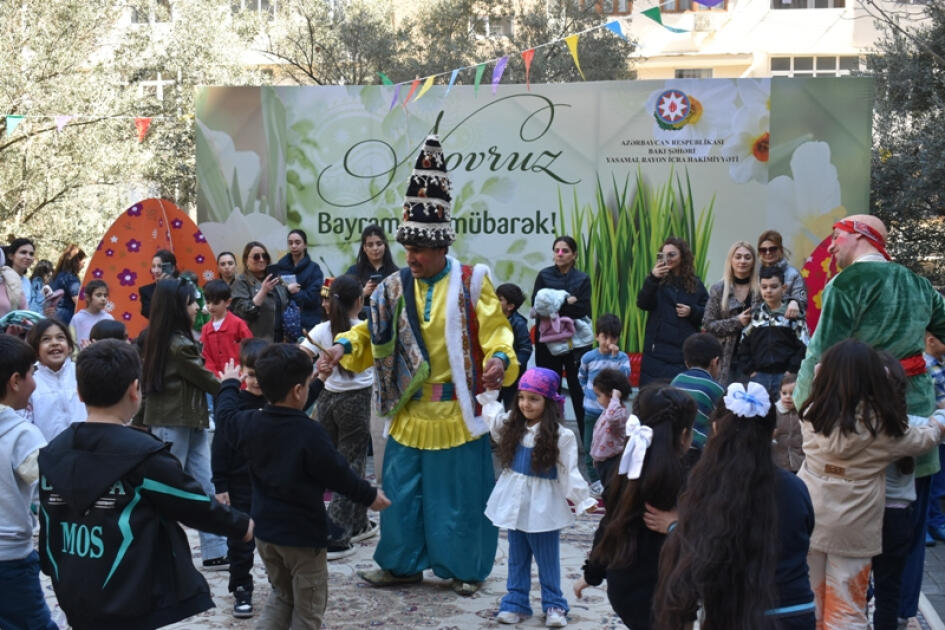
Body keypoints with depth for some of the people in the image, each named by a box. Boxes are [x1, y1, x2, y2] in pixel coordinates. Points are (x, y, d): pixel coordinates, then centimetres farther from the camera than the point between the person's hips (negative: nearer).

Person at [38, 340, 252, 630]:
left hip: (76, 601, 7)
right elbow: (197, 507, -6)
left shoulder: (53, 453, 2)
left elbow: (49, 530, 10)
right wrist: (243, 526, 11)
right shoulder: (144, 455, -17)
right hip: (132, 606, -7)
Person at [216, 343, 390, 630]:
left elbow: (226, 414, 19)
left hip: (265, 531, 6)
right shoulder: (310, 433, -22)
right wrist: (369, 496, 2)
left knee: (281, 596, 23)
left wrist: (230, 384, 38)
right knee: (308, 607, 7)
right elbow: (338, 474, -14)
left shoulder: (249, 423, -3)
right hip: (304, 534, -6)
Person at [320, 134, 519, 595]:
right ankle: (403, 564, 28)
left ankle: (465, 569, 23)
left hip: (456, 412, -4)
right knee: (402, 490, 11)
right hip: (409, 413, 4)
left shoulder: (471, 283, -6)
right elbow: (374, 332, 9)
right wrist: (345, 346, -9)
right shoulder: (396, 287, 4)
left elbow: (495, 331, -8)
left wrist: (499, 359, -28)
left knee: (460, 493, 7)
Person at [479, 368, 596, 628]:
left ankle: (554, 605, 16)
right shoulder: (511, 425, 4)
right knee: (517, 556, 13)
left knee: (547, 559, 6)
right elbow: (491, 412, 24)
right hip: (515, 501, 5)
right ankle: (515, 602, 21)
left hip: (543, 506, -5)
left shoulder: (560, 436, -13)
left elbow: (569, 472, -11)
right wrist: (490, 391, 17)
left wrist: (584, 500, -15)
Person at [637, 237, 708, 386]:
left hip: (685, 351, 1)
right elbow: (642, 303, -10)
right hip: (658, 350, 0)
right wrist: (652, 278, -24)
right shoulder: (658, 281, 6)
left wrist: (692, 311, -7)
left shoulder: (695, 284, 10)